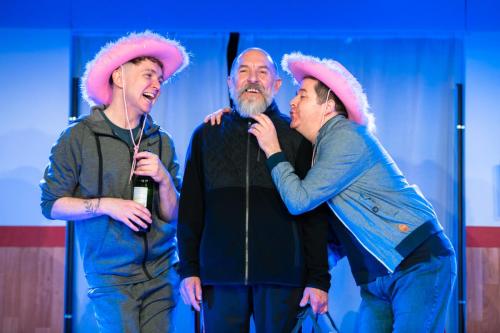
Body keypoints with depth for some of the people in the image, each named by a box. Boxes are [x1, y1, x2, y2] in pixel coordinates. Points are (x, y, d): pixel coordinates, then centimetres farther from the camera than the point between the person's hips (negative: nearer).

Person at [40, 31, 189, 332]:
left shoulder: (161, 142, 7)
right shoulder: (79, 137, -4)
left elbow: (173, 215, 7)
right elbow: (51, 205, -5)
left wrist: (164, 180, -11)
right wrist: (106, 205, -15)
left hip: (161, 274, 4)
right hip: (112, 277, -3)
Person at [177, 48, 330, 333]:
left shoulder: (297, 136, 6)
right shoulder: (206, 135, 12)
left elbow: (314, 212, 2)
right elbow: (191, 207, 10)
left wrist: (319, 278, -3)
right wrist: (188, 269, 3)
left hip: (281, 277, -1)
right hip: (220, 276, 2)